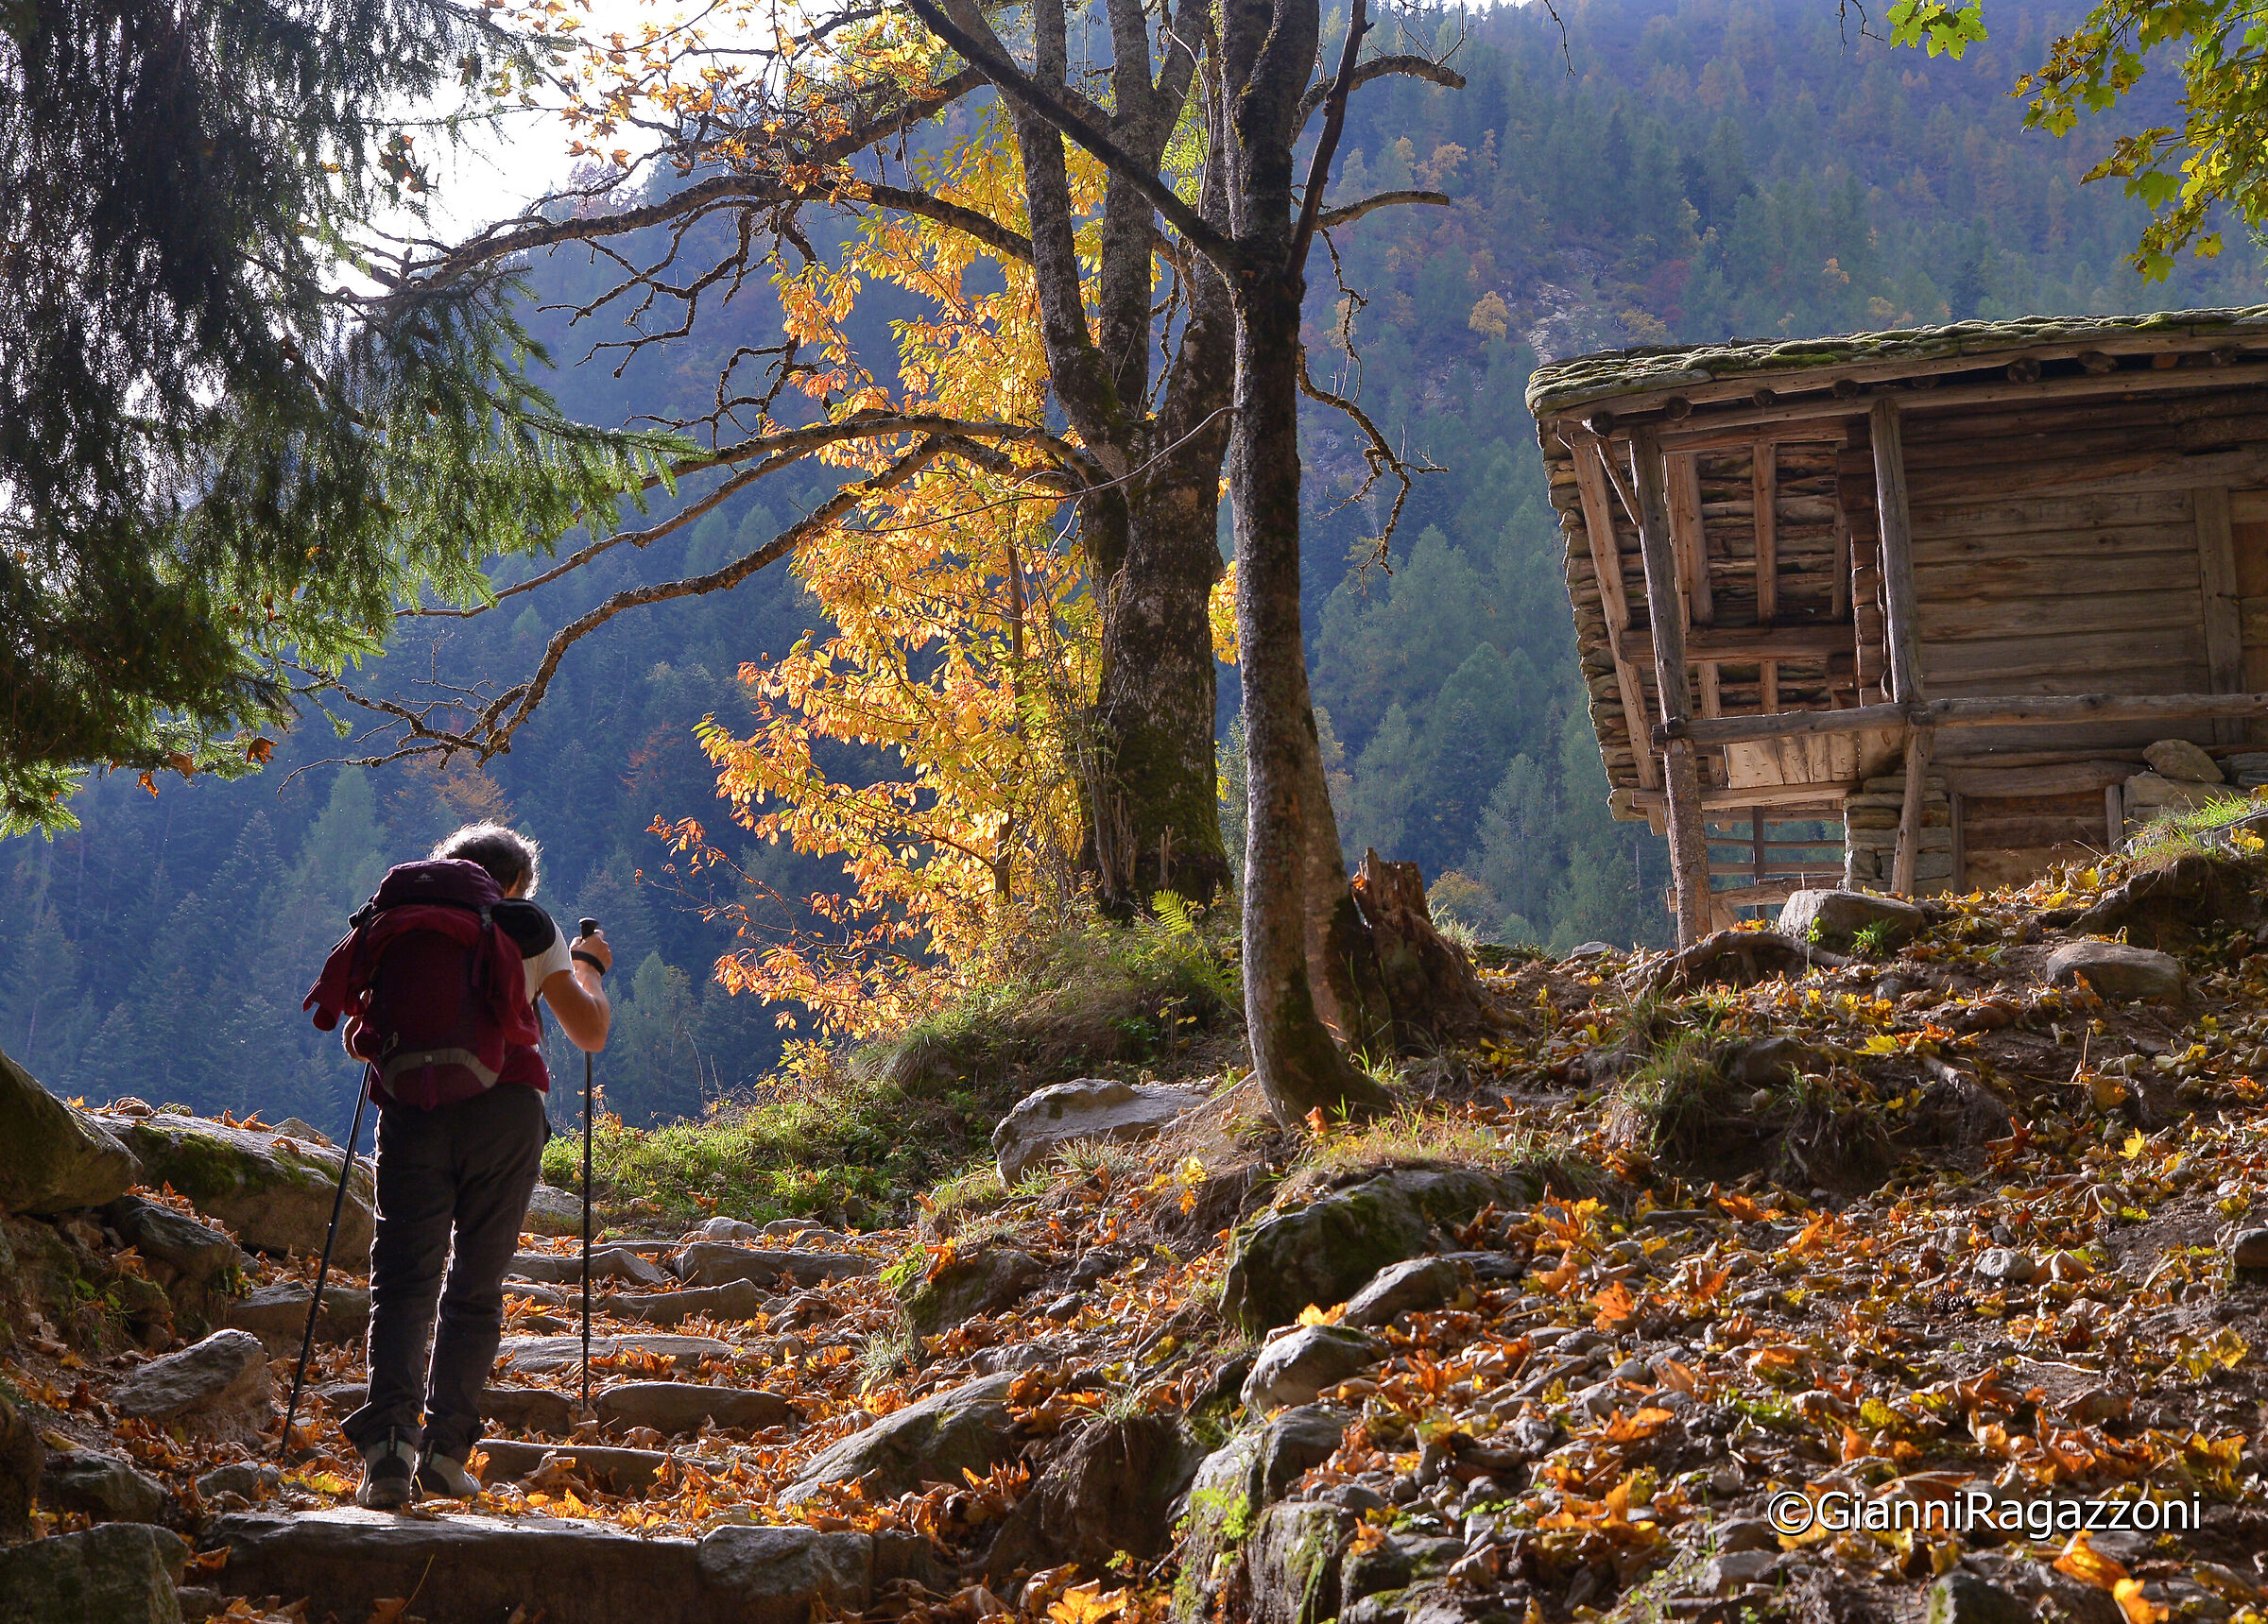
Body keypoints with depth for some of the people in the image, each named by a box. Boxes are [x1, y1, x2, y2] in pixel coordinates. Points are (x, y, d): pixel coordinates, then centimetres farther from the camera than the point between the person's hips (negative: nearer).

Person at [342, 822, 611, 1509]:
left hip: (414, 1108, 1)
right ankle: (446, 1448, 2)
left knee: (403, 1278, -1)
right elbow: (591, 1034, 12)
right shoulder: (535, 930, 13)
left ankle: (390, 1433, -20)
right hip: (506, 1111, -1)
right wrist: (590, 967, 30)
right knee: (477, 1286, 8)